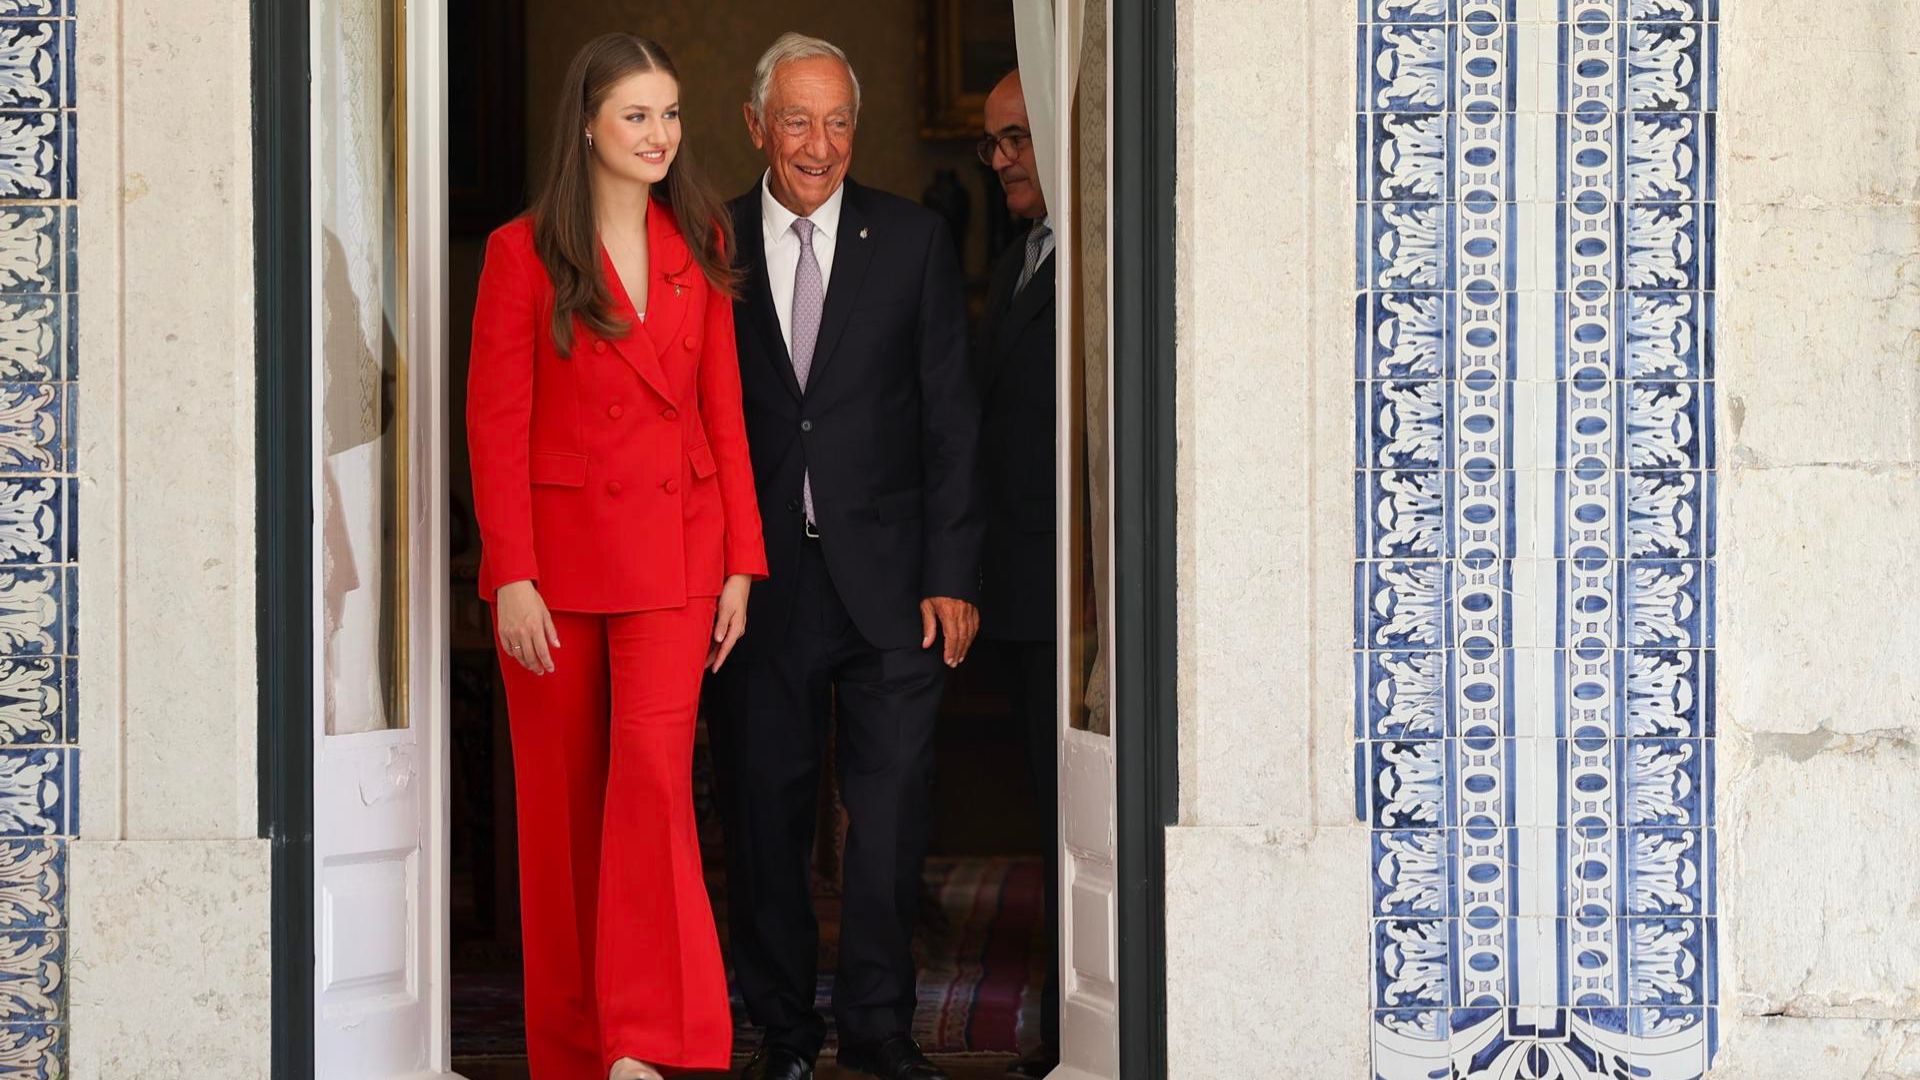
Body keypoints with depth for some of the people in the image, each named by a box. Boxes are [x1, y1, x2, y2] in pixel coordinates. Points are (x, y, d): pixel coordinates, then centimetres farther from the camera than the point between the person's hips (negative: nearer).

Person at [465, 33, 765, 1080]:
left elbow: (724, 410, 9)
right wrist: (510, 576, -11)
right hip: (554, 550, -1)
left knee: (653, 768, -14)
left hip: (672, 553, 1)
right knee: (561, 796, 6)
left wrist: (739, 562, 4)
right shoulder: (524, 253, -2)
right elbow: (495, 423, -5)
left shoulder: (698, 245, 7)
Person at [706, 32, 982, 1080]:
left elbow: (949, 416, 3)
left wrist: (951, 574, -3)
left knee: (893, 807, 0)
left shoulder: (913, 239, 4)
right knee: (764, 808, 7)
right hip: (759, 580, 0)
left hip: (886, 576, 0)